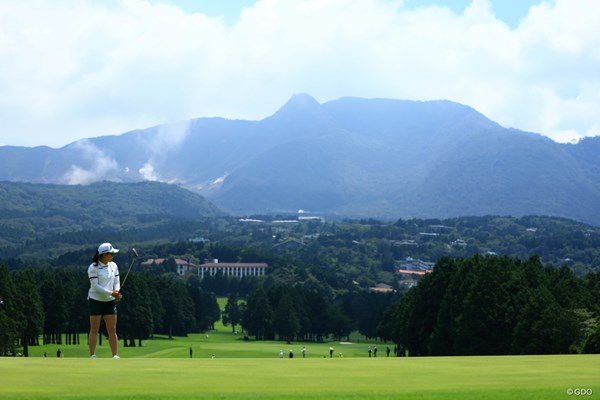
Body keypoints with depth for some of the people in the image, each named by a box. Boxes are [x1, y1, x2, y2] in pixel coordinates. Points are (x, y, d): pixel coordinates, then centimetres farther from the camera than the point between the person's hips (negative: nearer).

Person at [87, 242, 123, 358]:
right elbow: (95, 286, -16)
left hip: (110, 301, 5)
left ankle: (115, 355, 4)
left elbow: (116, 281, 8)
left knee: (112, 329, 2)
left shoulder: (113, 266, 7)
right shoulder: (93, 268, -10)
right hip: (96, 300, -5)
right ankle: (92, 356, 4)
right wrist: (111, 293, -23)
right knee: (94, 329, 0)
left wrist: (117, 291, -14)